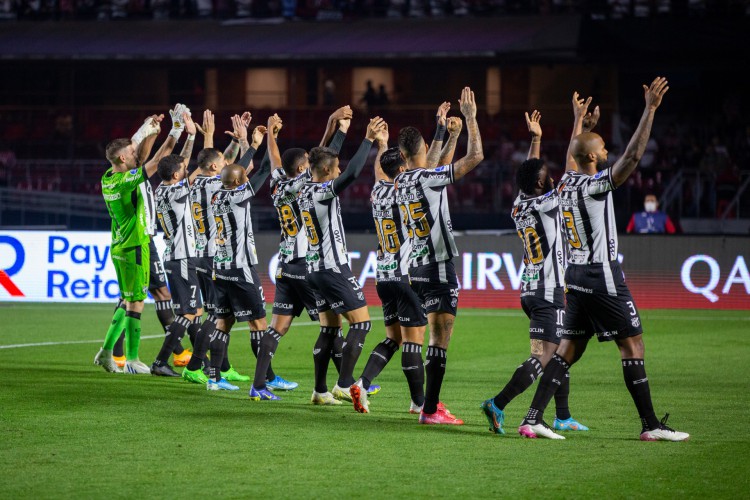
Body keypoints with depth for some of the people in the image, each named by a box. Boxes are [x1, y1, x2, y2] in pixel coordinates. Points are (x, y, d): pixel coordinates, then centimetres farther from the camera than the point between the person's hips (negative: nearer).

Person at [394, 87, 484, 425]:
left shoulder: (400, 182, 6)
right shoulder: (429, 178, -16)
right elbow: (475, 157, -16)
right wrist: (470, 118, -7)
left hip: (416, 266, 8)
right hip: (438, 267, -8)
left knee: (437, 334, 19)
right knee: (440, 337, -7)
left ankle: (430, 400, 23)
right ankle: (430, 410, -9)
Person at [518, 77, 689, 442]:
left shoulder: (566, 182, 7)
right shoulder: (594, 186, -16)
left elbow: (574, 153, 30)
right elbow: (633, 156, -24)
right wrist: (650, 109, -23)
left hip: (577, 275, 8)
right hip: (602, 276, -8)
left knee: (569, 348, 8)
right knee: (632, 344, -1)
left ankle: (533, 419, 1)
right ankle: (651, 425, 2)